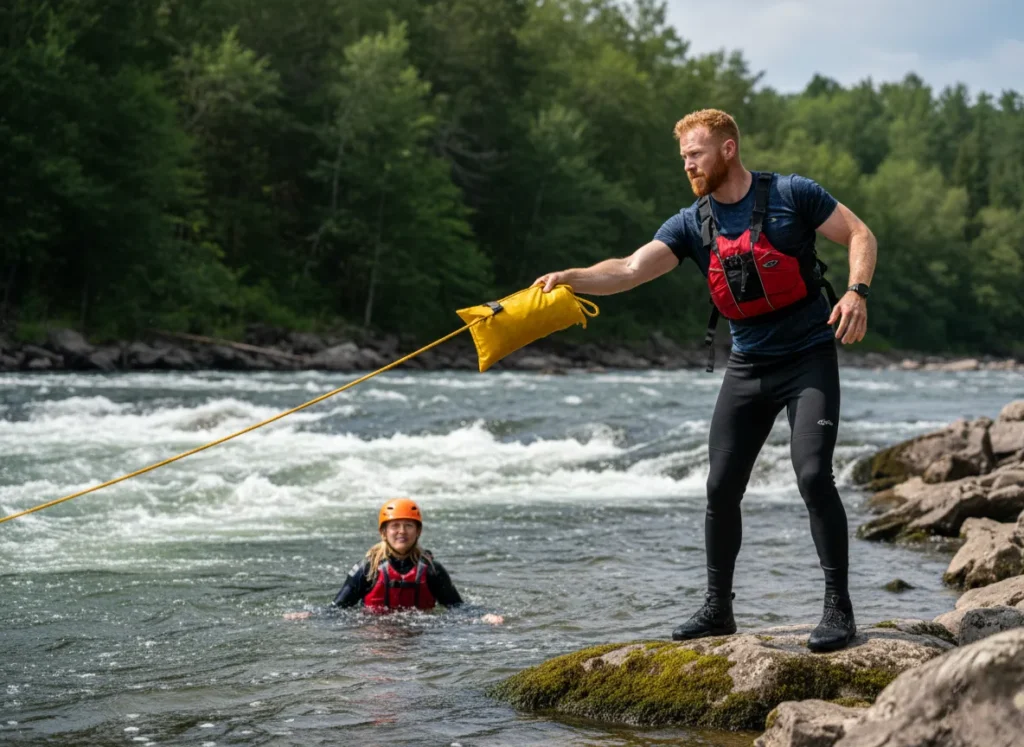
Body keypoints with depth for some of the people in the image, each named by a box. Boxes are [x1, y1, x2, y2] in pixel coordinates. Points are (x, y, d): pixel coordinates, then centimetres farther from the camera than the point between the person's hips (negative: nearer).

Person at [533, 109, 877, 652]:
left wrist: (857, 291, -22)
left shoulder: (790, 195, -9)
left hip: (809, 358, -5)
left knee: (813, 475, -18)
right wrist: (570, 277, -27)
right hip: (747, 367, 5)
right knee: (722, 486, 3)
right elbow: (631, 270, -11)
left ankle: (838, 608, -7)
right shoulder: (692, 225, 1)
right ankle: (717, 608, 17)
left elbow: (860, 235, -4)